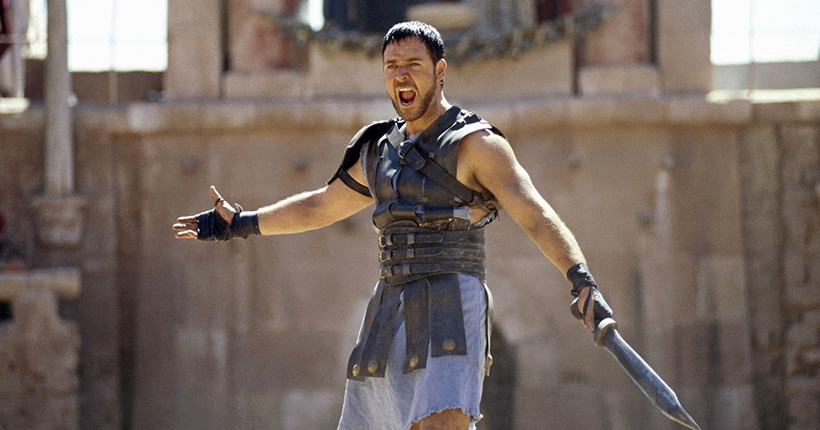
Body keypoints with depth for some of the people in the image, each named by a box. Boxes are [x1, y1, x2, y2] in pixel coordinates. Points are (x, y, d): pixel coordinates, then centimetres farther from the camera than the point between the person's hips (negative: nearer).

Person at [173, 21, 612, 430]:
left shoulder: (474, 143, -3)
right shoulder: (379, 150, 19)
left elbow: (536, 217, -14)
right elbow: (321, 206, 36)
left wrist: (582, 280, -30)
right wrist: (241, 224, 43)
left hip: (450, 317, -7)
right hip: (390, 318, 7)